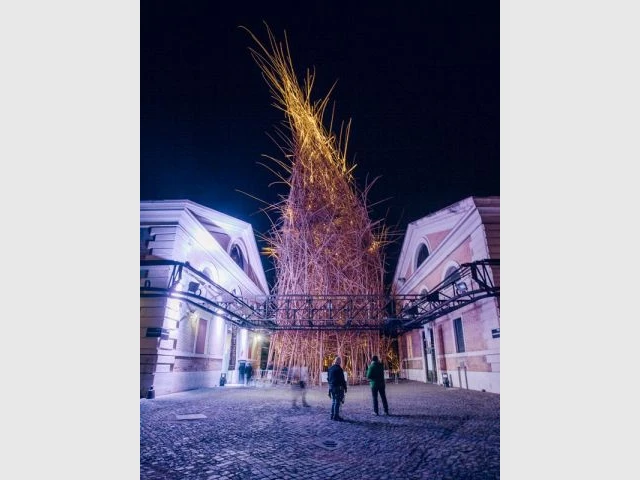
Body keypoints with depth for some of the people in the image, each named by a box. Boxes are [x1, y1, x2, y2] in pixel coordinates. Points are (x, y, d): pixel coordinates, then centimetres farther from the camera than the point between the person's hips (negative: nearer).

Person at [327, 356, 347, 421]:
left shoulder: (330, 368, 8)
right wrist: (345, 387, -6)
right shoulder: (339, 369, -15)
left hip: (331, 387, 8)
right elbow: (342, 379, -14)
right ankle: (336, 416, -1)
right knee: (337, 402, -2)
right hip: (338, 387, -8)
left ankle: (332, 415, 21)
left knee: (333, 401, 17)